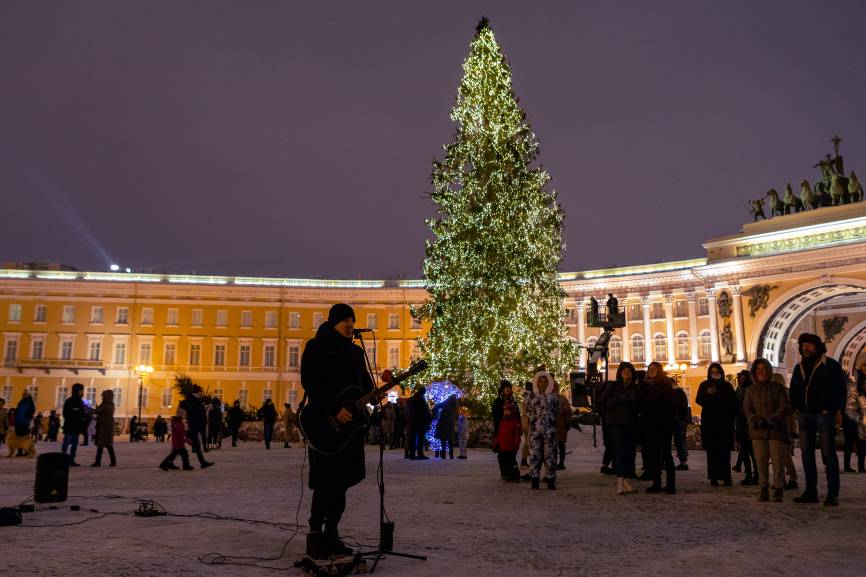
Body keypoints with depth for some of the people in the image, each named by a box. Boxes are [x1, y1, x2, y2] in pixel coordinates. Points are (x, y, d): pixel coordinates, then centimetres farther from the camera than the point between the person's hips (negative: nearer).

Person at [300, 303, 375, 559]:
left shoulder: (355, 351, 17)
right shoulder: (316, 347, -4)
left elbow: (365, 383, 17)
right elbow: (310, 384, -13)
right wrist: (335, 410, -20)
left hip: (350, 423, 7)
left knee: (341, 481, 9)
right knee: (325, 482, -5)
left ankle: (331, 535, 17)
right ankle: (315, 536, 4)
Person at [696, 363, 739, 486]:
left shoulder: (727, 386, 11)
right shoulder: (704, 385, 8)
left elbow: (735, 402, 14)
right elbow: (698, 400, -2)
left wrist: (732, 415, 1)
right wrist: (707, 393, -20)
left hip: (724, 422, 1)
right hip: (709, 422, -1)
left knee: (725, 451, -5)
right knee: (712, 451, -4)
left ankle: (726, 477, -2)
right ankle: (713, 477, -3)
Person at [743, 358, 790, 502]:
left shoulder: (778, 388, 6)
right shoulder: (751, 390, 13)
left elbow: (784, 407, 0)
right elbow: (747, 409, 9)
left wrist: (772, 420, -14)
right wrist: (757, 420, -9)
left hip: (776, 429, -2)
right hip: (758, 430, 2)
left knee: (778, 460, -6)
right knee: (761, 460, -2)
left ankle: (778, 490, 1)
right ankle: (764, 489, 5)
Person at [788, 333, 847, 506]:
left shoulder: (831, 365, -2)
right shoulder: (799, 367, 15)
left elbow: (841, 389, -4)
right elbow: (793, 390, 23)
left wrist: (831, 410, -10)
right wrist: (796, 407, 10)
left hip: (823, 414, -6)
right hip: (804, 415, 6)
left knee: (829, 454, -3)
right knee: (806, 454, 6)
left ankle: (833, 495, 0)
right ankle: (810, 492, 12)